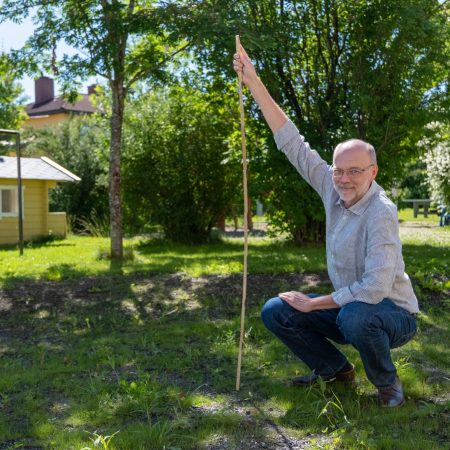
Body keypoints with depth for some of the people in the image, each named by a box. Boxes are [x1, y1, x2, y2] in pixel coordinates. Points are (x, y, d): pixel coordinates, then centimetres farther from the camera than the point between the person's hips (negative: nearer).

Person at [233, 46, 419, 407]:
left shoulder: (380, 213, -25)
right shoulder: (334, 189, -5)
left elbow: (375, 288, -32)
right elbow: (291, 142, -5)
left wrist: (313, 303, -21)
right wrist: (254, 83, -9)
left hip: (392, 314, -6)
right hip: (348, 307, 7)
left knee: (354, 316, -39)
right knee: (275, 312, -2)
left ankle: (388, 384, -7)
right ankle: (335, 368, 15)